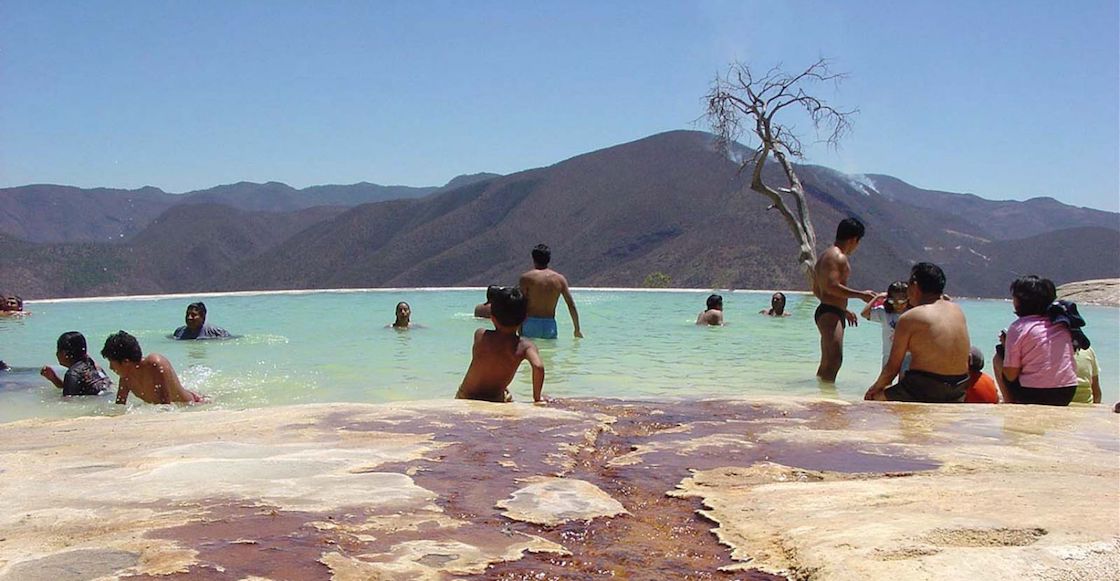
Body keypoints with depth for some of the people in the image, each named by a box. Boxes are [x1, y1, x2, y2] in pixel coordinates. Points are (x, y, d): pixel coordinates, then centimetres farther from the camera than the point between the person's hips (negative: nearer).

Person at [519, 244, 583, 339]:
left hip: (531, 324, -3)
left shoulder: (526, 278, -2)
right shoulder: (560, 279, 7)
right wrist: (577, 330, 12)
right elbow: (571, 305, 5)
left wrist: (519, 331, -1)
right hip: (550, 326, 3)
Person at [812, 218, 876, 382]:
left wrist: (843, 310, 29)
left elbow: (817, 290, 25)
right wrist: (861, 294, -17)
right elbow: (832, 287, -24)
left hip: (826, 312, 11)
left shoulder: (825, 256, 20)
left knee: (827, 362, 15)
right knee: (835, 360, -18)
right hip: (830, 314, -11)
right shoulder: (838, 257, -12)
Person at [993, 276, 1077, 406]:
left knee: (998, 357, 14)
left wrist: (1006, 345, 7)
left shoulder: (1019, 327, -9)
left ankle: (1010, 403, 11)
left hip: (1033, 396, -6)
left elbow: (1010, 375, -10)